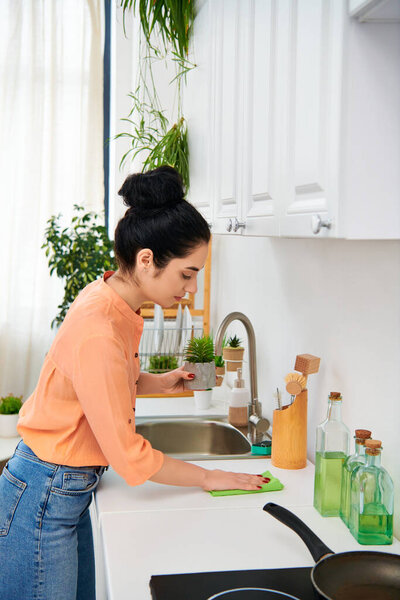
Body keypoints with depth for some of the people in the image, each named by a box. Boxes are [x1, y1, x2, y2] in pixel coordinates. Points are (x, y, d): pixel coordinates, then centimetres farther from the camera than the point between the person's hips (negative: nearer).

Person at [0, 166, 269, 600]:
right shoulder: (97, 331, -29)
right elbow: (129, 456, -23)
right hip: (43, 501, -9)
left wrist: (156, 383, 2)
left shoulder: (111, 298, -2)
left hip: (70, 490, 9)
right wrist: (208, 478, -10)